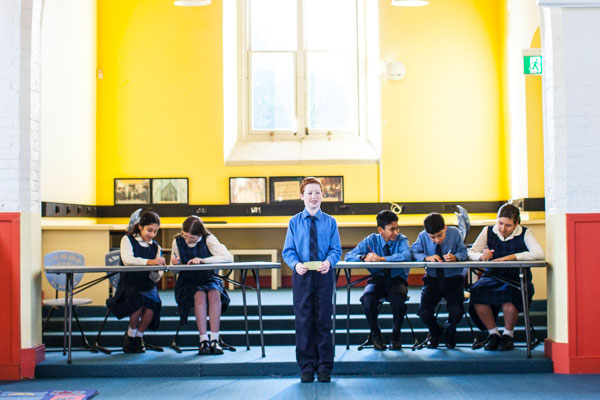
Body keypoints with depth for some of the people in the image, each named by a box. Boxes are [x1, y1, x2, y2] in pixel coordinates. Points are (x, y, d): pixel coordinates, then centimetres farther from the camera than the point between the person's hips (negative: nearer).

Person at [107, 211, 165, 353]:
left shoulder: (156, 247, 14)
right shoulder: (128, 240, 3)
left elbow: (155, 278, 6)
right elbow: (127, 260, -20)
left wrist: (157, 270, -18)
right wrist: (149, 262, -33)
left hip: (147, 286, 3)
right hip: (129, 285, -3)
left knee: (152, 305, -26)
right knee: (138, 303, -31)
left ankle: (139, 336, 3)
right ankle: (130, 335, -3)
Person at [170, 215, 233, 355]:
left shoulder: (208, 239, -9)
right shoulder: (177, 241, -2)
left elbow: (228, 257, -21)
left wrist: (203, 260, -28)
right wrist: (174, 263, -18)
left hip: (209, 279, 0)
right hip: (187, 282, 0)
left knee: (214, 293, -32)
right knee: (200, 295, -32)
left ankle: (214, 340, -30)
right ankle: (203, 340, -30)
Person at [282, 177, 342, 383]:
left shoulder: (330, 222, 5)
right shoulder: (294, 222, 5)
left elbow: (336, 250, 2)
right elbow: (287, 251, 2)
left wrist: (329, 261, -20)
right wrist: (296, 264, -18)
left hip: (324, 275, 0)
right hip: (301, 275, 0)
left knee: (323, 320, 4)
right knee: (303, 321, 3)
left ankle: (324, 368, 14)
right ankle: (306, 368, 14)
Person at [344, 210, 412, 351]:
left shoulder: (401, 240, -3)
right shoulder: (371, 240, 2)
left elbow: (406, 256, -25)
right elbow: (349, 256, -5)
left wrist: (382, 259, -31)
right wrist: (364, 257, -26)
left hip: (397, 280, -1)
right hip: (377, 280, 1)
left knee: (398, 299, -35)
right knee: (367, 299, -32)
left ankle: (396, 334, -8)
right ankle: (375, 334, -5)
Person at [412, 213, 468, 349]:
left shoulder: (455, 233, -5)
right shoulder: (422, 236, -4)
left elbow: (463, 252, -5)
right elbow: (414, 253, -7)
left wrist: (455, 257, -26)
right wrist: (427, 258, -25)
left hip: (453, 278, -1)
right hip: (432, 279, 1)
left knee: (457, 311, -21)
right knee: (424, 312, -17)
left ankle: (449, 331, 18)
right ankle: (435, 332, 20)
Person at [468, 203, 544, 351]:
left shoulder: (525, 234, -4)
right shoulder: (488, 232, 4)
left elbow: (539, 254, -20)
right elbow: (471, 253, 4)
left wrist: (512, 257, -27)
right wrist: (481, 256, -20)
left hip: (517, 279, -2)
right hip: (493, 277, 3)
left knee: (509, 294, -36)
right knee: (476, 292, -29)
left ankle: (508, 335, -7)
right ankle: (493, 333, -6)